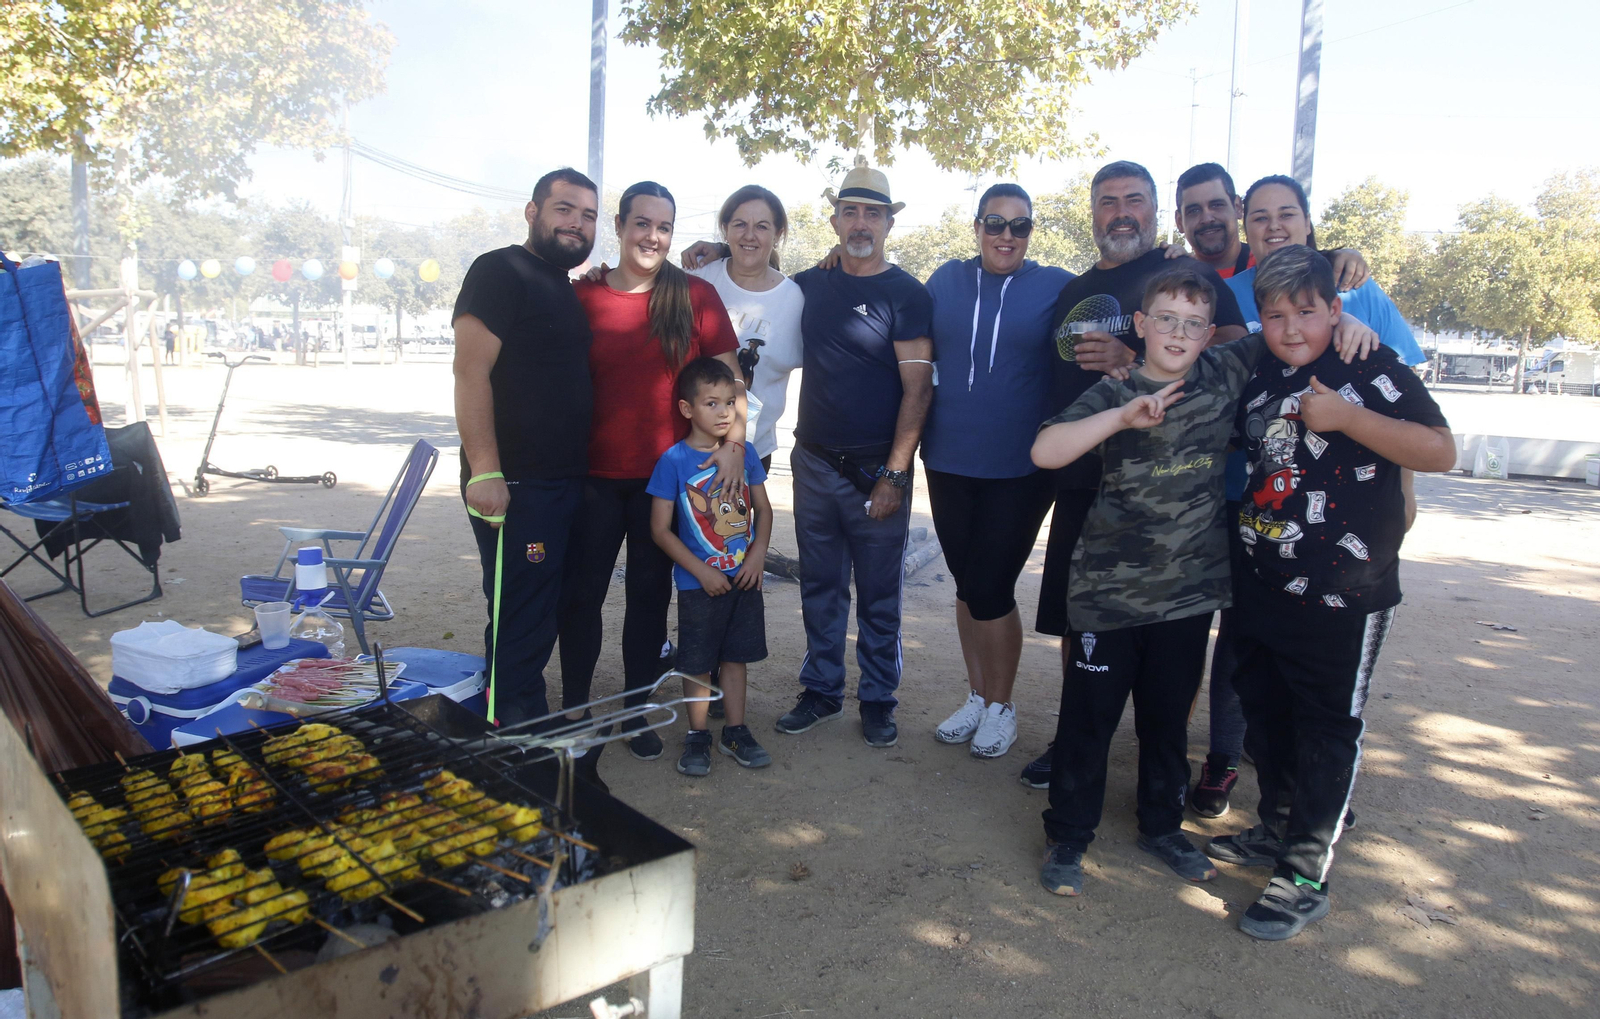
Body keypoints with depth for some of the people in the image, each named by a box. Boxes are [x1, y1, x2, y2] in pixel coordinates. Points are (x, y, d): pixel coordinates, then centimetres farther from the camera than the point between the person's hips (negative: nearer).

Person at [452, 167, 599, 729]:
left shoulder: (568, 289, 19)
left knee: (541, 618, 15)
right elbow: (471, 372, -16)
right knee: (518, 621, -4)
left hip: (566, 482, 9)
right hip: (514, 486, -9)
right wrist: (485, 472, -23)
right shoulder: (499, 271, -7)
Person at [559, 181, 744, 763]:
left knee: (650, 593, 11)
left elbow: (728, 375, 1)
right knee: (581, 592, 6)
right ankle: (572, 709, 24)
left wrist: (734, 441, -11)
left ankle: (635, 713, 25)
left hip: (666, 474, 0)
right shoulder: (583, 296, 1)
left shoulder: (695, 295, -1)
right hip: (595, 473, 0)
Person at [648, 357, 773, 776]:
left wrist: (757, 556, -6)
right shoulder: (674, 460, -11)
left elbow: (763, 509, 9)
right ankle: (697, 735, 23)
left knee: (735, 656, 13)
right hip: (698, 583, -4)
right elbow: (660, 528, -11)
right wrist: (702, 572, -14)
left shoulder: (744, 453, 1)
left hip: (744, 578, 4)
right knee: (698, 663, 7)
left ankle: (735, 731, 26)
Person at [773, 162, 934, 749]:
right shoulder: (811, 285, 9)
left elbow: (917, 389, -10)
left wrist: (895, 474, -16)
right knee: (820, 587, 12)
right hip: (814, 463, 4)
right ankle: (822, 691, 25)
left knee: (879, 595, 6)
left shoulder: (906, 295, -5)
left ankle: (878, 699, 20)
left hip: (877, 469, -4)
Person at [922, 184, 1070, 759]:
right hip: (950, 462, 3)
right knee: (967, 583, 12)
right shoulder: (946, 281, 7)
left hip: (1021, 469, -3)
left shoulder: (1057, 288, -1)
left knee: (990, 588, -2)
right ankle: (976, 697, 29)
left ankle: (1001, 706, 19)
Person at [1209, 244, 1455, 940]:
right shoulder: (1259, 377, 8)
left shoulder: (1370, 369, -10)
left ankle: (1305, 875, 12)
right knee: (1264, 712, 18)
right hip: (1261, 586, 7)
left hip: (1343, 595, -7)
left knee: (1328, 729, 3)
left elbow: (1440, 451, -18)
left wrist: (1344, 415, -25)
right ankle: (1275, 830, 37)